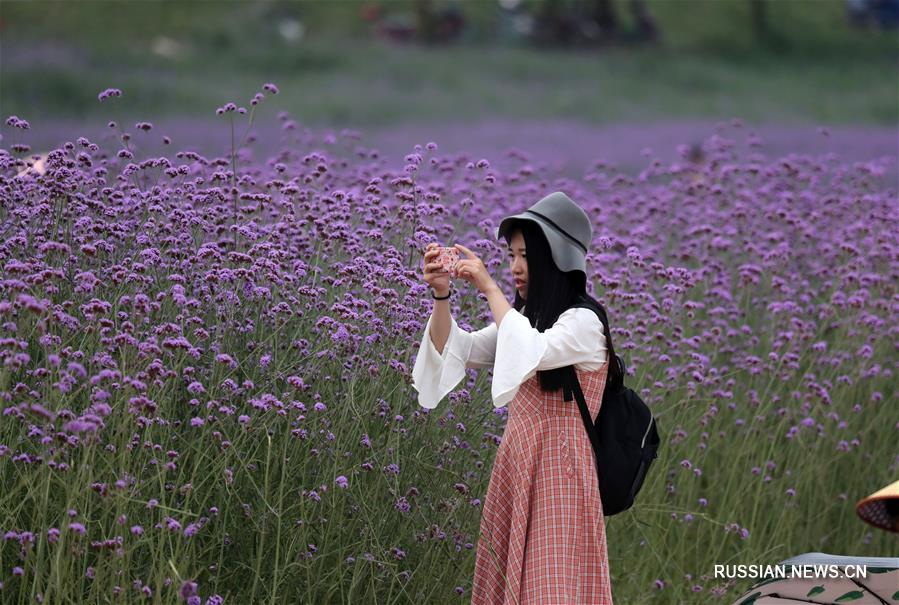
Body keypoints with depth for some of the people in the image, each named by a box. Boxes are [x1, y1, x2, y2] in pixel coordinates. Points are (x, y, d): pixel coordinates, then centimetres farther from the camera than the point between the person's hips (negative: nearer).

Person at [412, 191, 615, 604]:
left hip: (557, 472, -8)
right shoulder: (524, 320, 15)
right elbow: (456, 350, 10)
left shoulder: (583, 323, -11)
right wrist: (441, 294, -7)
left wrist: (489, 287, -20)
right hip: (515, 466, 8)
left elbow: (532, 353, -28)